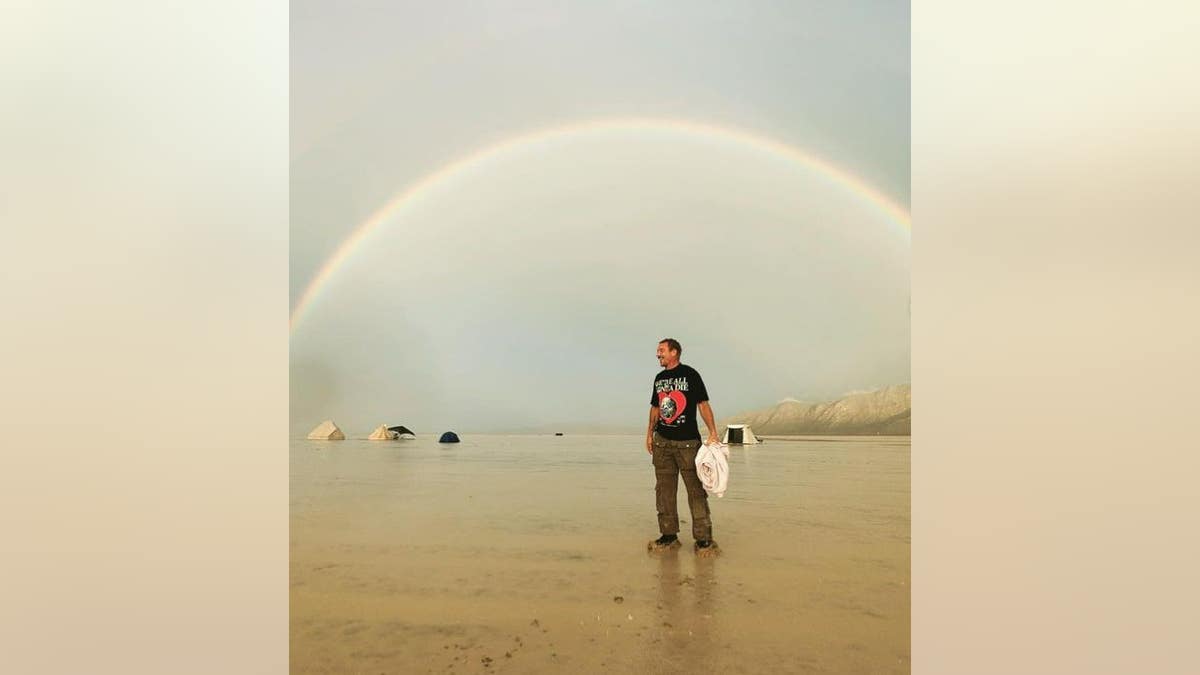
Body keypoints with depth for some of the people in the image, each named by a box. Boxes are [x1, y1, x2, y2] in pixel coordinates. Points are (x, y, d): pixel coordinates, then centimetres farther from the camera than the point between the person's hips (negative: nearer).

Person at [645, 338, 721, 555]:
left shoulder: (690, 374, -3)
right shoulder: (659, 378, 14)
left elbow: (703, 405, -5)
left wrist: (713, 433, -11)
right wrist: (650, 433, 16)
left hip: (688, 441, -6)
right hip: (662, 441, 6)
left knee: (695, 490, -4)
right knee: (664, 490, 8)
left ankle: (703, 538, 2)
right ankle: (669, 535, 17)